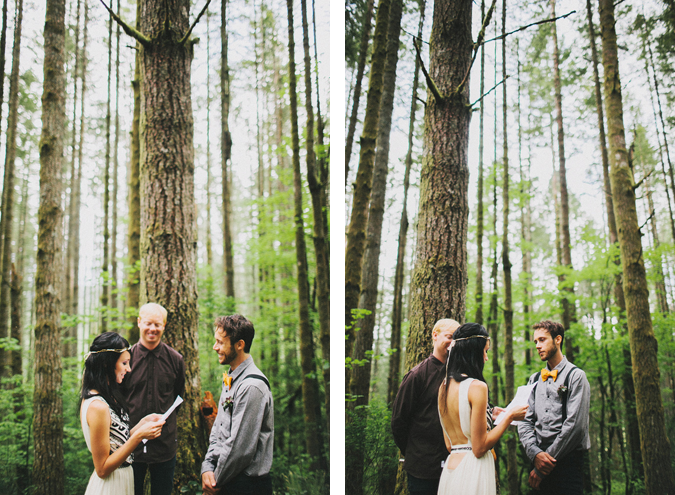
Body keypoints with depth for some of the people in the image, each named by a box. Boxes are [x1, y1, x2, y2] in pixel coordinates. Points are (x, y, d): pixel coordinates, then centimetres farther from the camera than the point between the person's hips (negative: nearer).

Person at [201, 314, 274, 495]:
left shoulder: (252, 387, -21)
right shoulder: (230, 380, 9)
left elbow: (241, 447, -22)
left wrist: (216, 480, -10)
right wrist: (207, 467, 0)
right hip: (226, 480, 8)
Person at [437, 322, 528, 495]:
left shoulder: (444, 386, 8)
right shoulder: (477, 386, -15)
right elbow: (479, 448, -15)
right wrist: (509, 417, -5)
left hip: (450, 465, 8)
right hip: (472, 471, -8)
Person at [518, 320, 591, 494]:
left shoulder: (576, 376, -3)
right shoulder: (534, 380, 15)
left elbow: (575, 425, -12)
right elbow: (526, 421, 8)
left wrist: (548, 457, -12)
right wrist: (535, 453, -10)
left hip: (567, 461, -5)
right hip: (539, 461, 5)